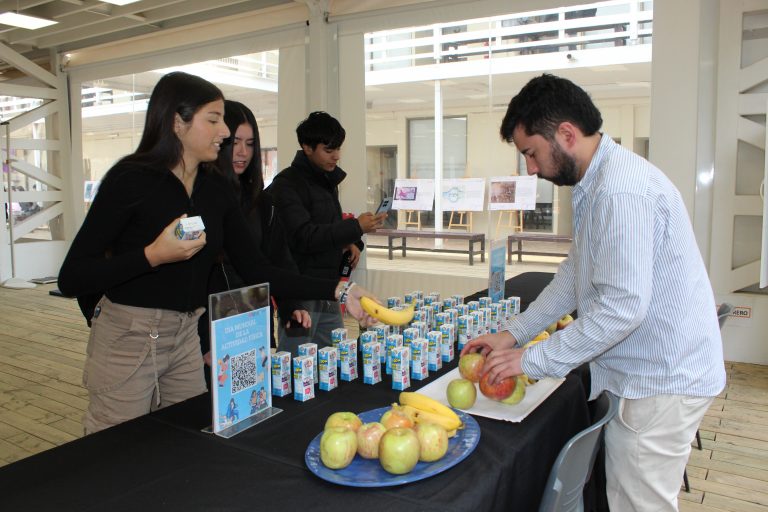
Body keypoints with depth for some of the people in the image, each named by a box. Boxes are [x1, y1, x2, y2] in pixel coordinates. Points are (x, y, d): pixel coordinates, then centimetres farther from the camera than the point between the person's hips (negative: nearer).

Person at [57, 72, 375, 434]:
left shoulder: (216, 189, 3)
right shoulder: (131, 179, -14)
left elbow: (257, 271, -1)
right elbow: (71, 279, -15)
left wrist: (338, 290, -9)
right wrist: (153, 255, -27)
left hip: (186, 339, 6)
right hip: (126, 340, -6)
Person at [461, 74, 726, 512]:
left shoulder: (623, 190, -25)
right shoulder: (598, 183, 9)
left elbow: (622, 307, -29)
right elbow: (575, 275, 13)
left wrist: (532, 360, -20)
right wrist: (512, 334, 7)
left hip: (662, 379, -9)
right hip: (645, 373, 9)